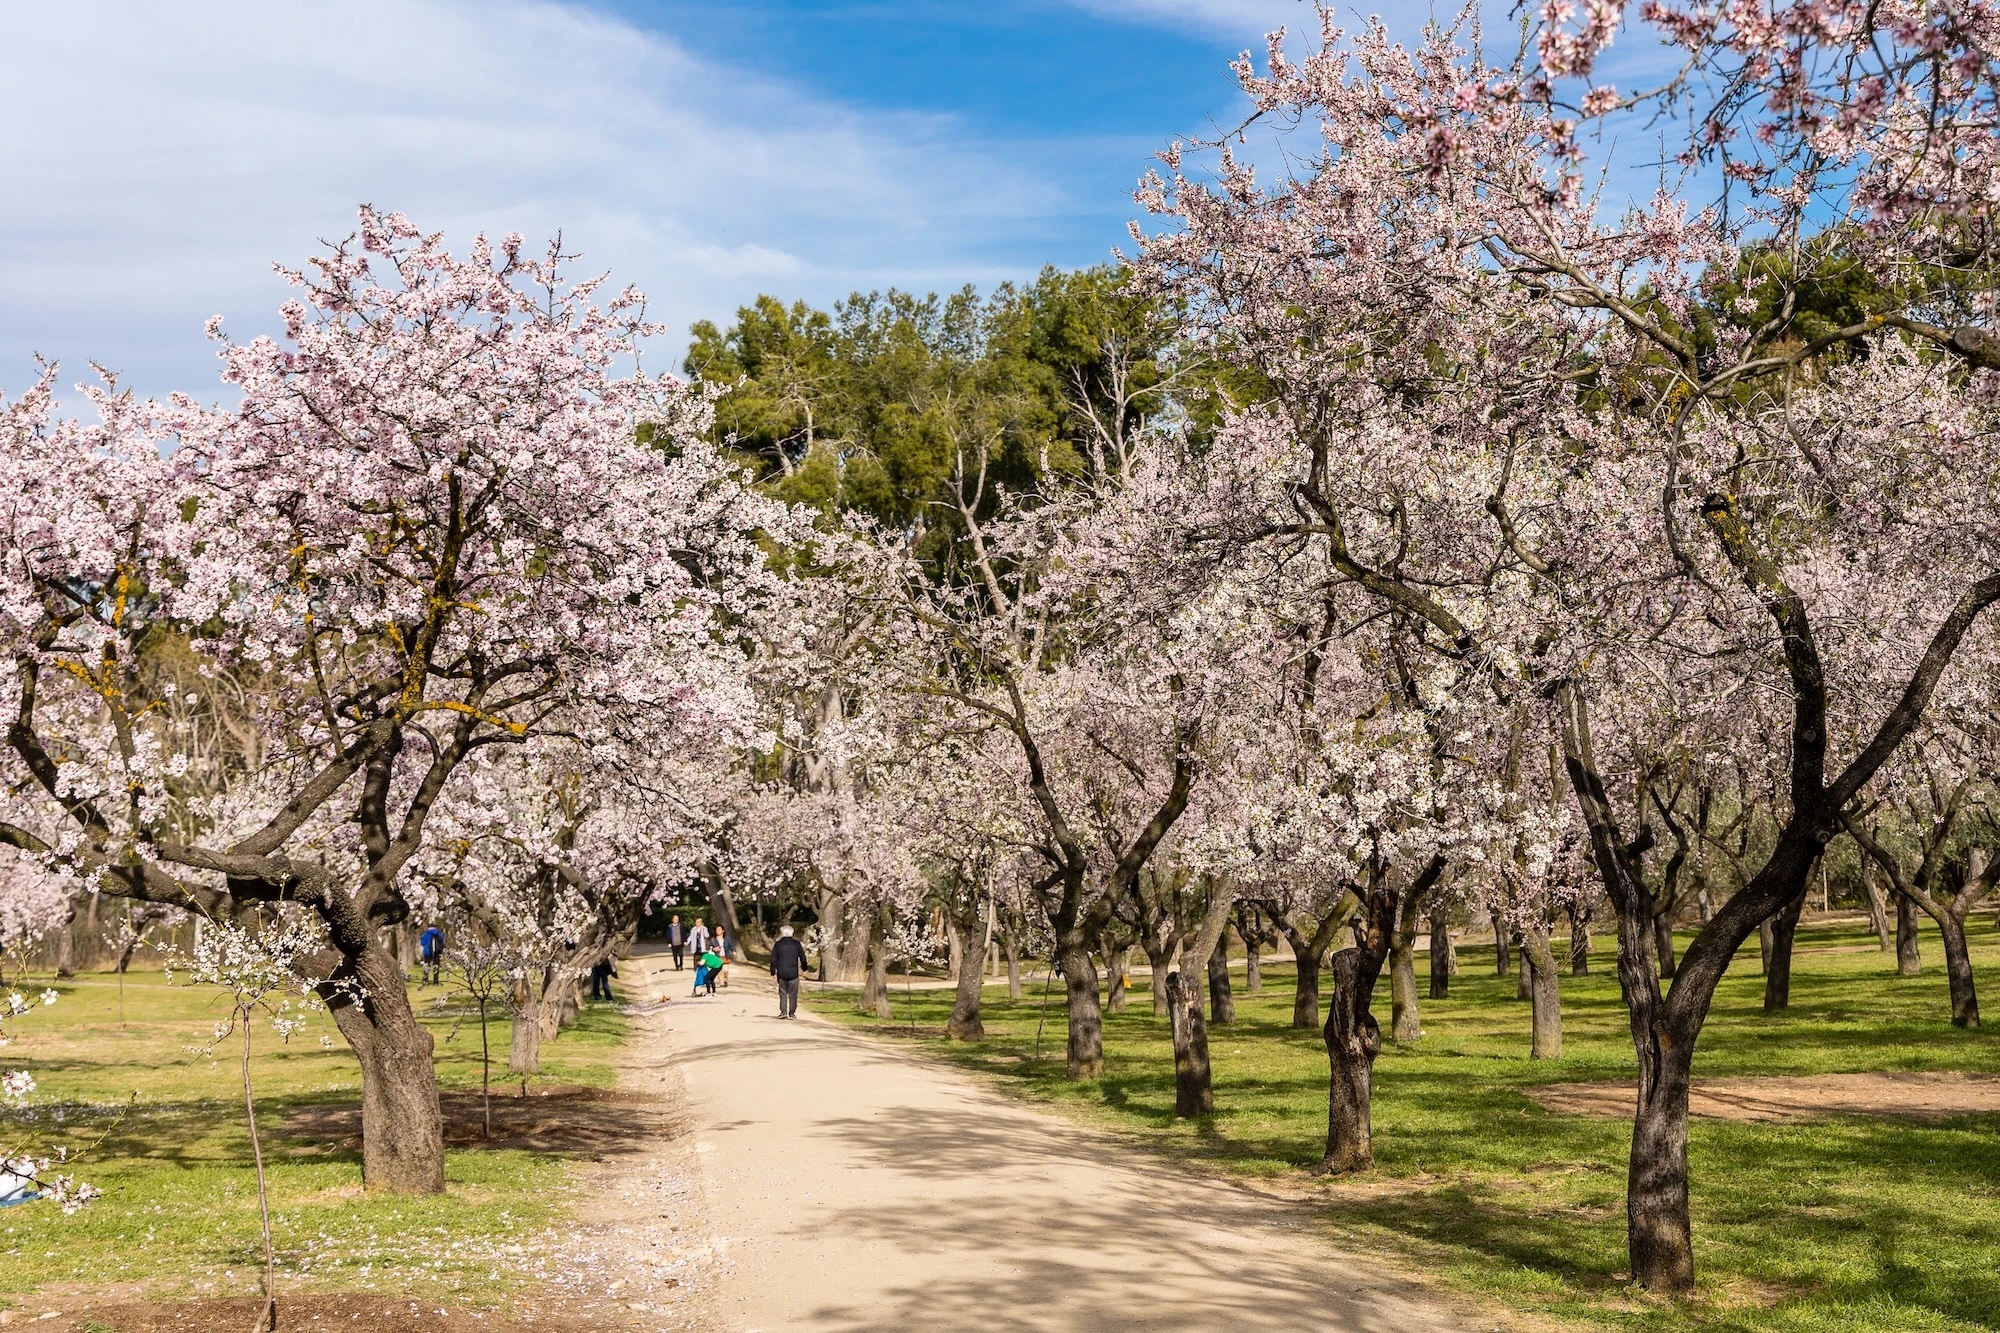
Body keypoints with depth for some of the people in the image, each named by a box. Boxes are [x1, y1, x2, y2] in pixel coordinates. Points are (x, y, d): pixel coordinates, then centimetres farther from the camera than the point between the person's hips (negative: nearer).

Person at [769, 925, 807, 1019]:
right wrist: (804, 967, 23)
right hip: (793, 973, 0)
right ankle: (792, 1013, 5)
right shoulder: (796, 944, 1)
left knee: (783, 993, 9)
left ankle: (783, 1011, -1)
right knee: (793, 994, 6)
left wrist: (773, 972, 10)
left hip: (781, 973, 0)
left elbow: (773, 959, 1)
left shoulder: (778, 944, 0)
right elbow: (802, 958, 6)